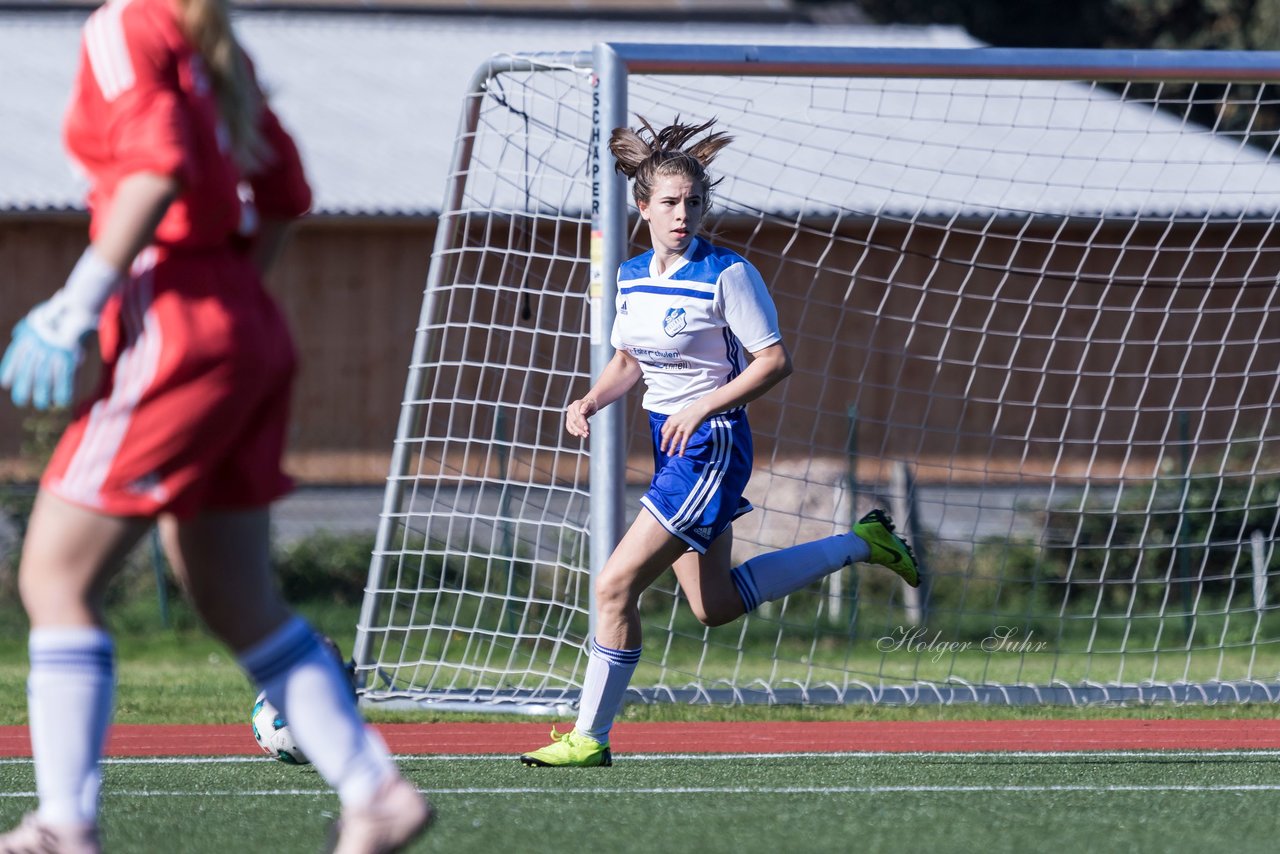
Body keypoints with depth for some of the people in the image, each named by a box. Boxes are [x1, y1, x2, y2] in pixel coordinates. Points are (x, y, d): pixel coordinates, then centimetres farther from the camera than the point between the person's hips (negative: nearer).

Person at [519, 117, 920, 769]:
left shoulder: (727, 274, -15)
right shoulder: (631, 276, 6)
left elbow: (774, 360, -14)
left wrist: (702, 407, -22)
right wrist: (589, 402, 0)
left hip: (709, 444, -9)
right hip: (669, 443, 9)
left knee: (616, 586, -12)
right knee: (714, 606, 18)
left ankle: (590, 736, -1)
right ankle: (861, 544, 32)